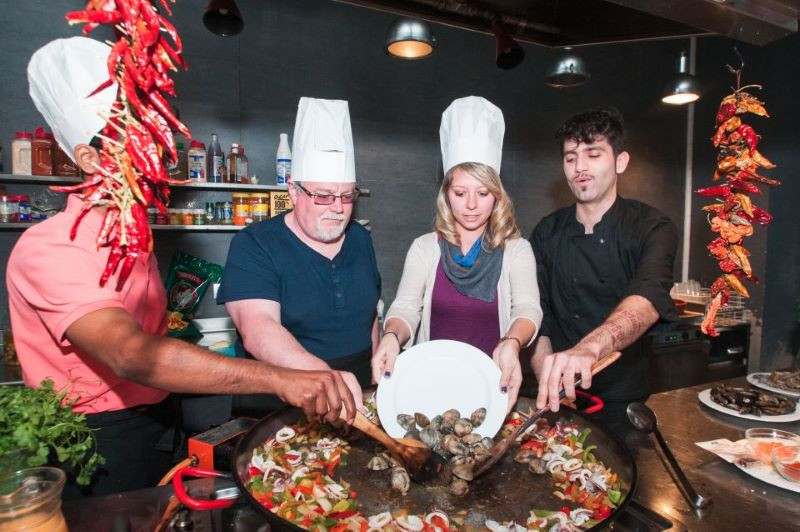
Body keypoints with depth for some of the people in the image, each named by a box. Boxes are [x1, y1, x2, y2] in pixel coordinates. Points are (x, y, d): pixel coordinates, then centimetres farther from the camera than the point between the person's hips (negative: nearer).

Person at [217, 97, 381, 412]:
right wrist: (326, 377, -37)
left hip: (357, 397, 4)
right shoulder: (254, 245, -10)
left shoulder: (360, 239, 7)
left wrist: (375, 373, 11)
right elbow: (256, 329, -23)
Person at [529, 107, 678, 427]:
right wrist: (550, 388, -16)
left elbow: (647, 301, -30)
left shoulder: (653, 229, -10)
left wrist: (589, 348, -48)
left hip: (625, 398, -2)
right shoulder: (547, 233, -1)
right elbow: (537, 317, -3)